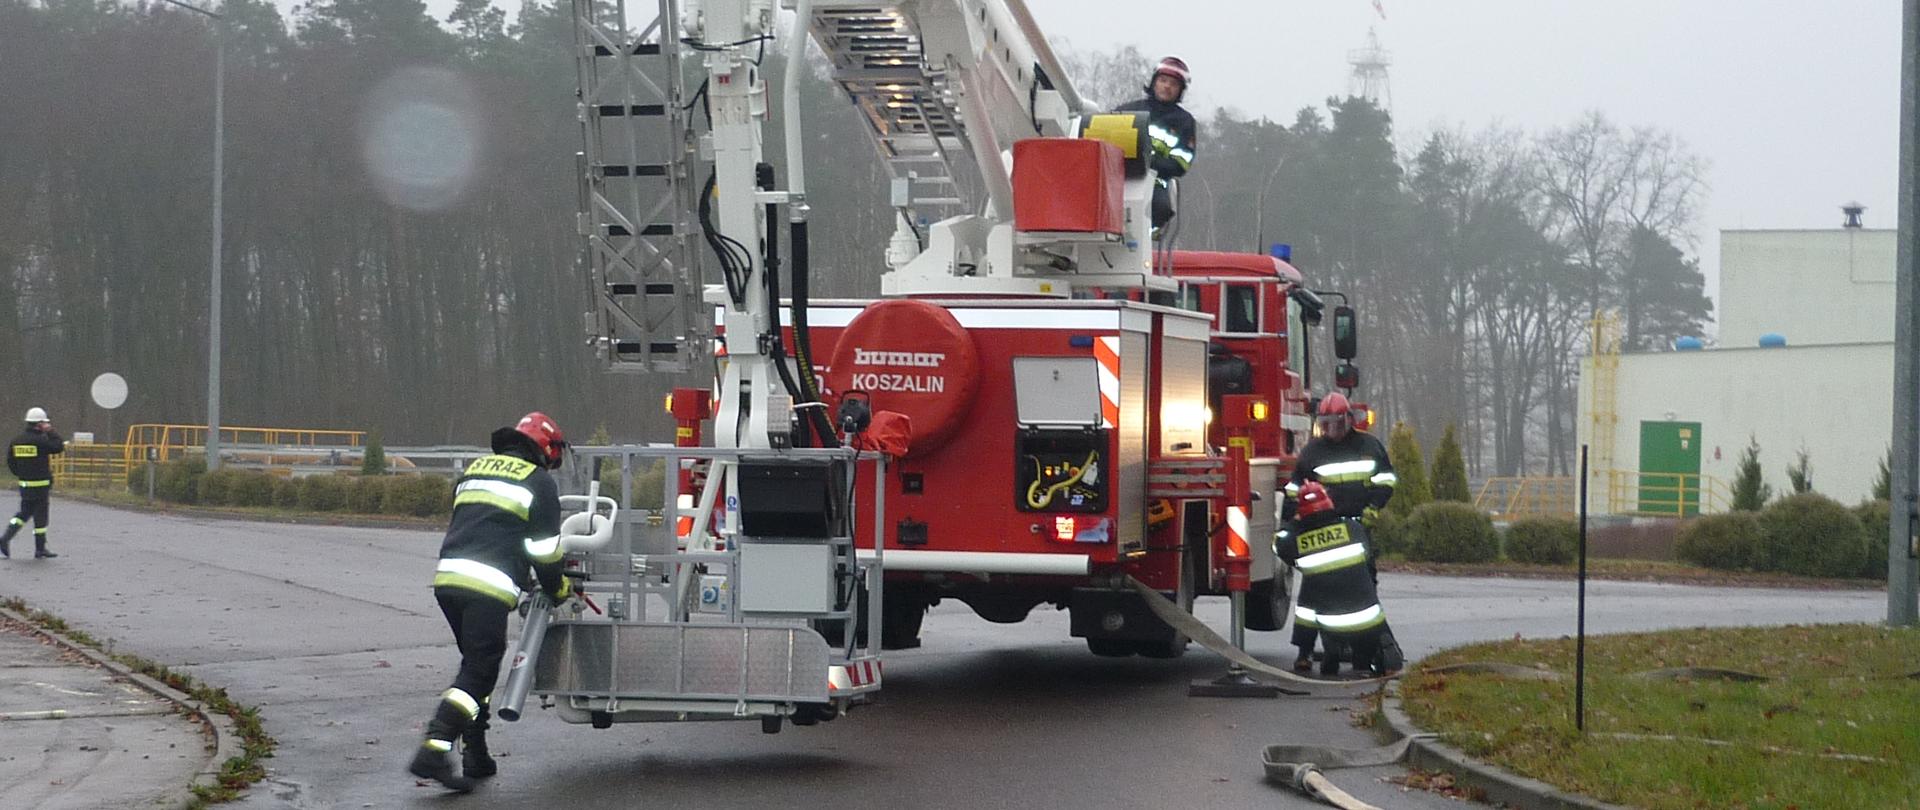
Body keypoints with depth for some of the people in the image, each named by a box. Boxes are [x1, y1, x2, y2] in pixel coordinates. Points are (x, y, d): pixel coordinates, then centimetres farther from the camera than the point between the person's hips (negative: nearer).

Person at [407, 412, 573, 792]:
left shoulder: (474, 470, 26)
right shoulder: (539, 482, 6)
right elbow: (545, 550, 4)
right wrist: (559, 589, 22)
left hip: (447, 576, 7)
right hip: (488, 587, -7)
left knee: (477, 664, 19)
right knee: (478, 672, -6)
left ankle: (475, 756, 17)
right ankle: (434, 751, -20)